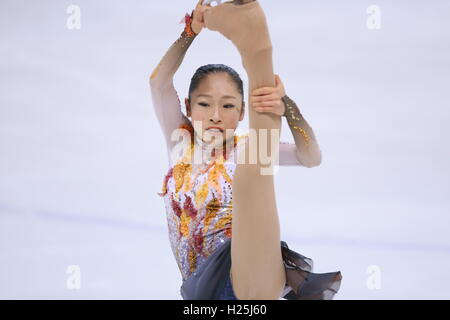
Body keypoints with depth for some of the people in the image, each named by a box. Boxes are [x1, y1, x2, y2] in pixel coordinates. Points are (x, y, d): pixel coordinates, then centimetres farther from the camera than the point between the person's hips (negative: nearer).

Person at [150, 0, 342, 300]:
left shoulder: (246, 149, 3)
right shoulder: (182, 144, 12)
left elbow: (311, 157, -15)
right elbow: (159, 82, -3)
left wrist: (287, 107, -34)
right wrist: (191, 30, -18)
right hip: (201, 289, 7)